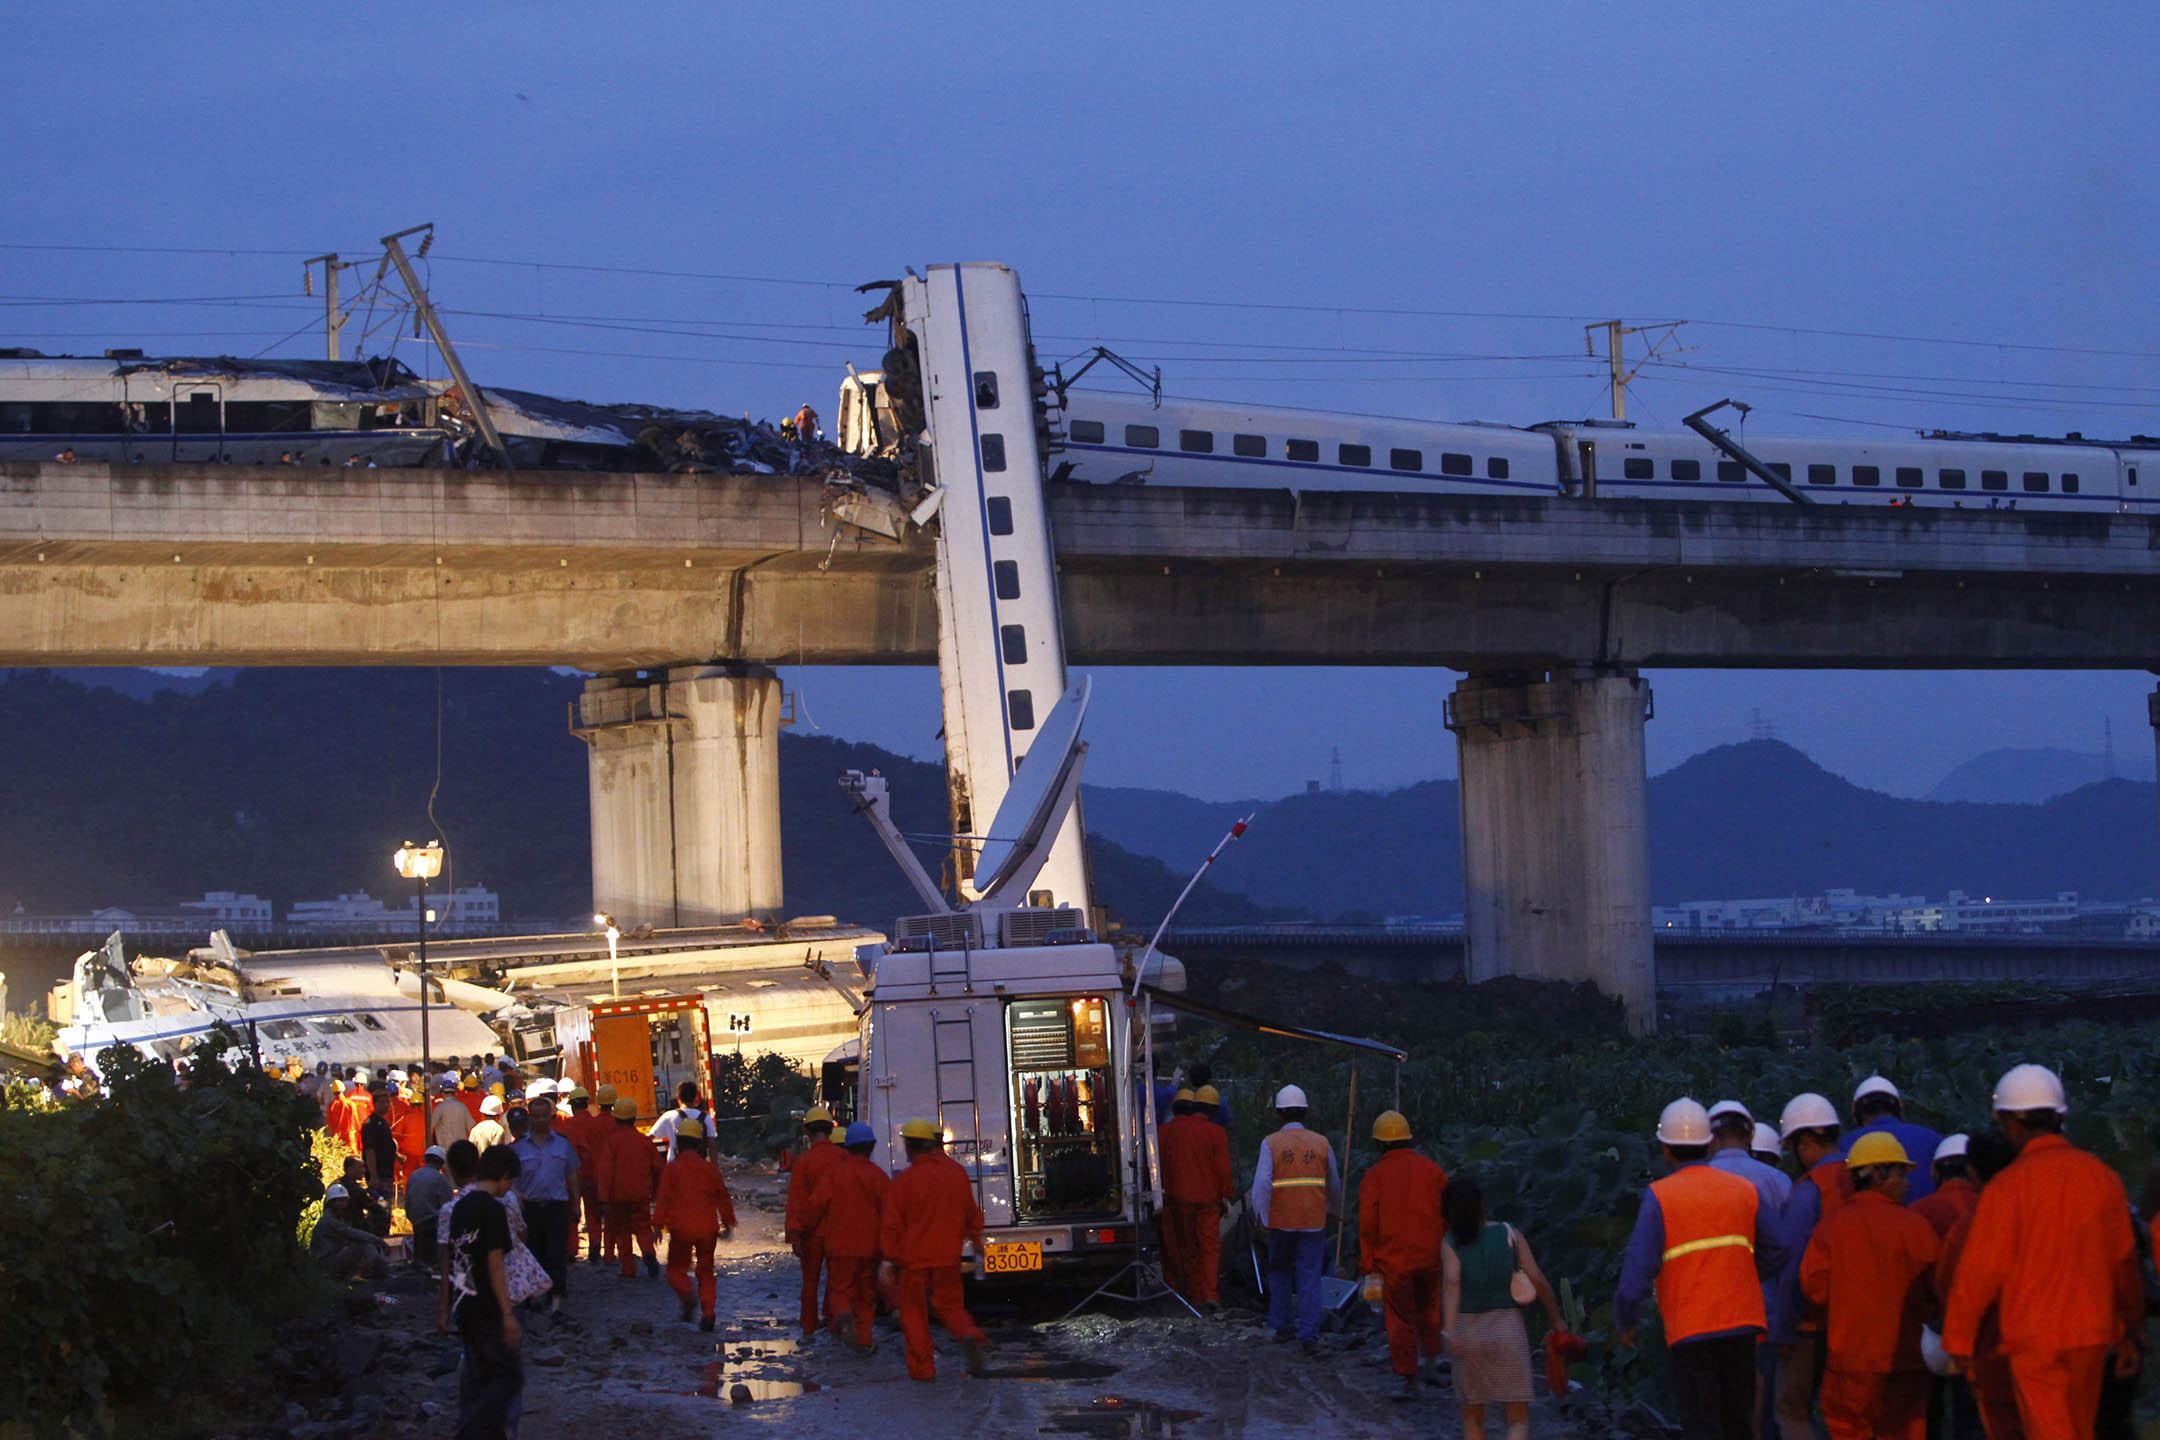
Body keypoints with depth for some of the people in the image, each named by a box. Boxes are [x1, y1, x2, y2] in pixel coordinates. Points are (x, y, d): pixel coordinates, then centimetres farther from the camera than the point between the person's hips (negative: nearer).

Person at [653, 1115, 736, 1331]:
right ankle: (707, 1313, 2)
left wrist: (658, 1225, 0)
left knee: (676, 1268, 9)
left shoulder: (672, 1169, -2)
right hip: (707, 1228, 3)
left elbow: (663, 1198, -4)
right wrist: (728, 1224, 20)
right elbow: (722, 1197, 11)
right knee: (705, 1271, 13)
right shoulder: (709, 1168, 6)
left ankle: (685, 1293, -23)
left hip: (681, 1228, -2)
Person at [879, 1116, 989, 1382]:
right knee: (949, 1305, 17)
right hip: (948, 1256, 4)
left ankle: (922, 1368, 7)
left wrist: (888, 1259, -4)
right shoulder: (957, 1173, 1)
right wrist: (976, 1238, 28)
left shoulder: (903, 1181, -12)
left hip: (914, 1259, -4)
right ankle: (969, 1335, -13)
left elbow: (891, 1224, -10)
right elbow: (971, 1213, 12)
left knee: (914, 1313, 8)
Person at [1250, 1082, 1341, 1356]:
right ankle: (1309, 1336, -2)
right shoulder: (1321, 1144, 2)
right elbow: (1334, 1184, 12)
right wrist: (1333, 1211, 28)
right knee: (1310, 1279, 2)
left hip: (1281, 1221, -1)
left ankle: (1281, 1326, 22)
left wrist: (1261, 1217, -2)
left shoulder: (1271, 1144, -7)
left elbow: (1262, 1185, -13)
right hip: (1313, 1221, 1)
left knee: (1279, 1273, 18)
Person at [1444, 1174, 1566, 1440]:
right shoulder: (1509, 1233, -2)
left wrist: (1450, 1330, -35)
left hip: (1469, 1333, 0)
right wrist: (1556, 1320, 9)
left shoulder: (1451, 1241, -5)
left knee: (1472, 1416, 22)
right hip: (1508, 1332, 0)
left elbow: (1451, 1281, -23)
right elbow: (1538, 1280, -4)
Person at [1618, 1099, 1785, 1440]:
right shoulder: (1744, 1190, 6)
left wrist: (1625, 1321, 1)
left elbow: (1639, 1267, -11)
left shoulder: (1660, 1196, -7)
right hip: (1741, 1324, 4)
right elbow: (1775, 1251, 8)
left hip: (1690, 1332, -4)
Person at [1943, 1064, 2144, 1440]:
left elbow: (1980, 1272, -12)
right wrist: (2130, 1335, 18)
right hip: (2092, 1333, 5)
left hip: (2034, 1339, -5)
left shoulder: (2008, 1186, -13)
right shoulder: (2101, 1177, 2)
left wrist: (1957, 1339, -1)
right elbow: (2124, 1263, 8)